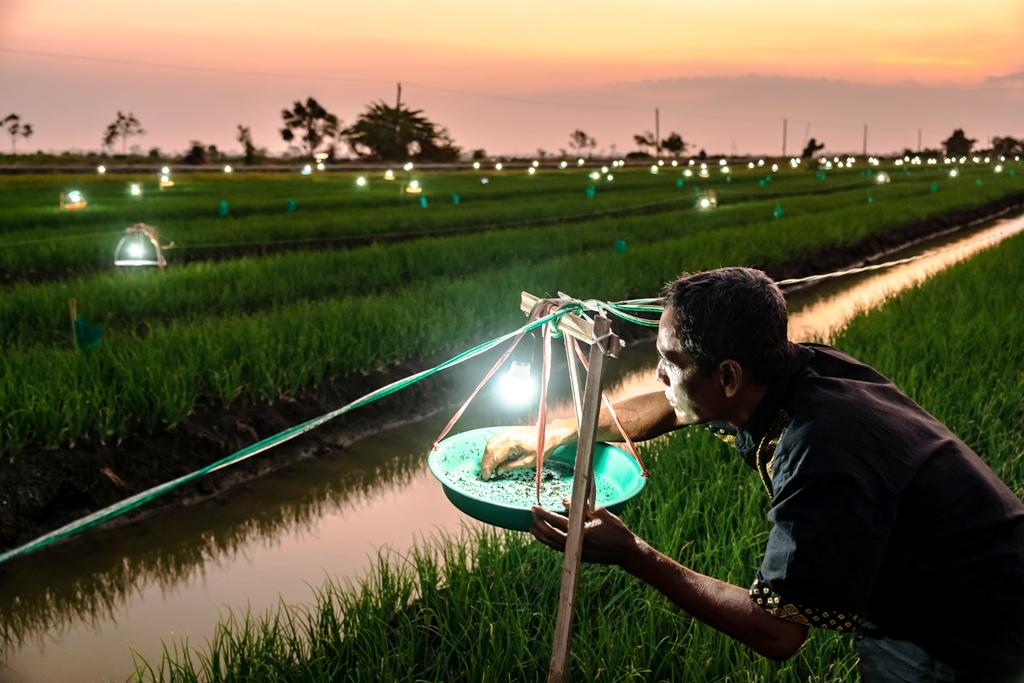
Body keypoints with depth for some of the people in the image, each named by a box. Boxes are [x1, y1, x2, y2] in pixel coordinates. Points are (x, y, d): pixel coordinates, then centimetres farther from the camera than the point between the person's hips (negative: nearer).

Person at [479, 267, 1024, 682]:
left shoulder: (820, 457, -35)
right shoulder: (796, 372, -11)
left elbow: (776, 632, -29)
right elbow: (670, 408, 6)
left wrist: (630, 555, -26)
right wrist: (554, 433, 3)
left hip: (969, 639, -7)